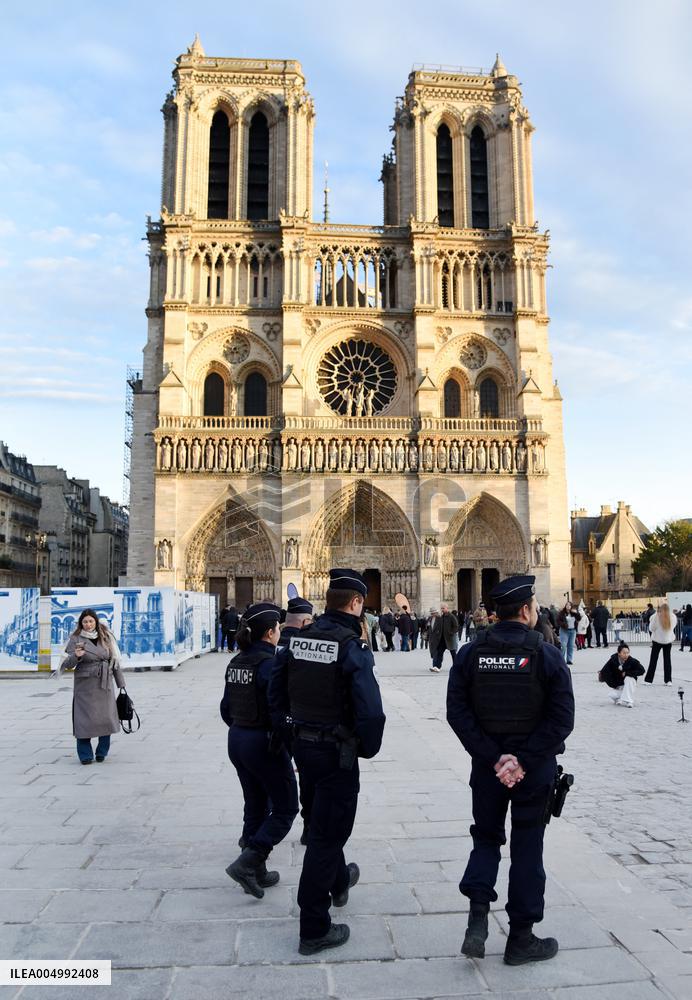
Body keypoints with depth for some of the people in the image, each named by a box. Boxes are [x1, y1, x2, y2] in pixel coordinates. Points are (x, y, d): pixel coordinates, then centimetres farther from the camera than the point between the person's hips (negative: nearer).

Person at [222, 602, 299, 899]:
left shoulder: (235, 663, 5)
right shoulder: (270, 664, -20)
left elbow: (226, 708, 11)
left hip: (237, 741, 8)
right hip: (265, 743, -8)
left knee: (256, 807, 19)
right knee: (285, 809, 7)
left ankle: (256, 872, 27)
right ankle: (246, 863, -2)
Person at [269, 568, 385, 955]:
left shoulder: (299, 640, -1)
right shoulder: (353, 648, -21)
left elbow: (276, 693, 7)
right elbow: (371, 712, -26)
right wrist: (368, 749, -9)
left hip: (303, 747, 7)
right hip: (336, 752, -7)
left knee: (325, 820, 28)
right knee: (327, 834, 5)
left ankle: (339, 880, 52)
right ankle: (314, 930, 17)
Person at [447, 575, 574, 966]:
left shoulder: (470, 653, -4)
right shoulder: (547, 655, -11)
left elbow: (457, 713, -9)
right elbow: (562, 719, -16)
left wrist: (492, 757, -9)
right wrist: (522, 760, -15)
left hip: (487, 765, 2)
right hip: (535, 770, -2)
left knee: (486, 838, 20)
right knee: (527, 848, 12)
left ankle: (478, 918, 4)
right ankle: (521, 938, 22)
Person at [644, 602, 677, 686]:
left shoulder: (656, 616, -19)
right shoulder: (673, 617, -9)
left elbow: (651, 628, -10)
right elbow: (673, 626, 9)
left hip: (657, 640, -2)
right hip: (668, 640, 2)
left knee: (653, 660, 5)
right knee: (667, 659, 11)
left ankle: (648, 679, 8)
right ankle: (668, 680, 11)